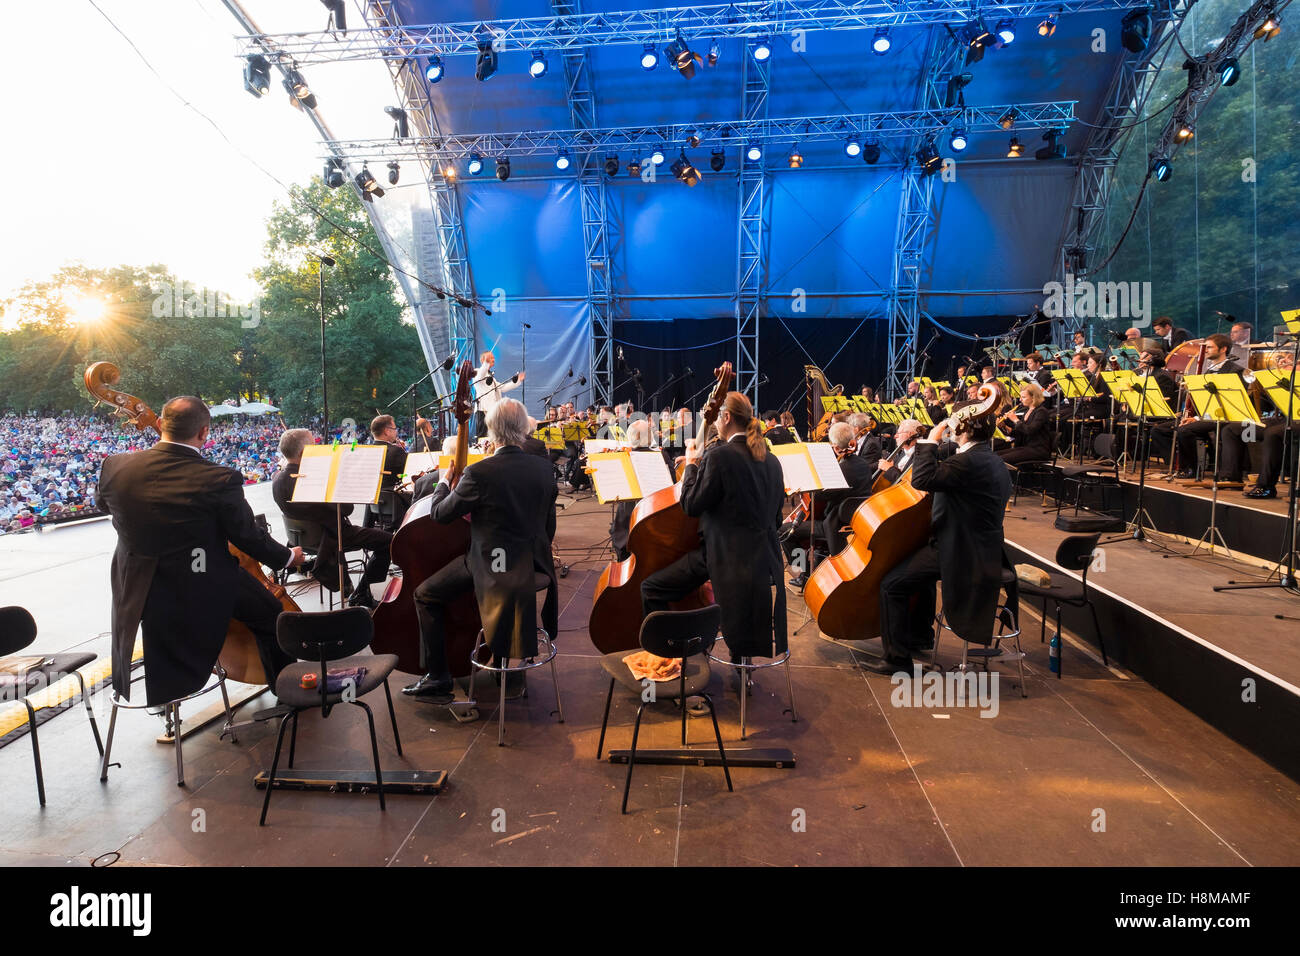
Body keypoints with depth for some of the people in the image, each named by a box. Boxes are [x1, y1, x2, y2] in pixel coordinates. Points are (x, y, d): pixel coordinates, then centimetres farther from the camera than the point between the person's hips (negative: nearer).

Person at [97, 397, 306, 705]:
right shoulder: (220, 480, -25)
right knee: (270, 613, 19)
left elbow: (106, 505, 11)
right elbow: (249, 537, -13)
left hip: (136, 595, 5)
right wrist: (287, 557, 5)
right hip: (204, 592, -4)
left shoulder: (115, 467, -13)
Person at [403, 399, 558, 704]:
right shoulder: (544, 468, -3)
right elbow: (548, 526, 8)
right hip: (534, 563, 6)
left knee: (425, 596, 11)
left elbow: (440, 513, -7)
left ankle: (438, 678, 11)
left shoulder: (479, 473, -19)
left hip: (490, 564, -6)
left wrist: (442, 483, 12)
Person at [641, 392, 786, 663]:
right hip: (765, 557, 8)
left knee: (651, 588, 0)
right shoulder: (771, 461, 9)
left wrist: (691, 464, 2)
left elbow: (691, 505, -11)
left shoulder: (719, 456, -14)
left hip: (726, 554, -8)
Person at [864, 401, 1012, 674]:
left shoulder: (969, 460, -23)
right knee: (919, 570, 33)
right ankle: (921, 635, 44)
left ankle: (898, 657, -2)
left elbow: (922, 479, -31)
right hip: (984, 547, 11)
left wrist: (930, 441, -19)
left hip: (960, 552, -11)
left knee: (892, 583, -9)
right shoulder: (991, 460, 12)